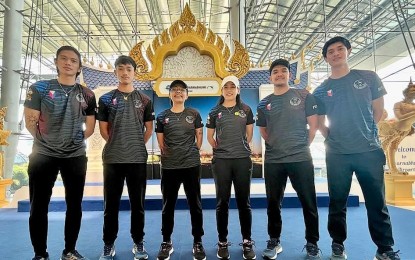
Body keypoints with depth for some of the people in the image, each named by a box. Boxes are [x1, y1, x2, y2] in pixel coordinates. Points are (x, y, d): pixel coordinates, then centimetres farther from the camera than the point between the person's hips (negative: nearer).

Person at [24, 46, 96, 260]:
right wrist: (46, 142, 4)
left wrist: (74, 141, 4)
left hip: (76, 156, 2)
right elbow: (30, 122, -1)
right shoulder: (39, 88, 0)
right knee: (38, 206, 4)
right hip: (43, 155, -2)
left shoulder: (87, 95, 5)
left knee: (74, 205, 8)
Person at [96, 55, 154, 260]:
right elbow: (103, 129, 8)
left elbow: (149, 129, 10)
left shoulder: (144, 100, 8)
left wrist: (137, 145, 6)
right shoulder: (106, 99, 7)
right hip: (112, 158, 0)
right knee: (111, 204, 8)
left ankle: (138, 243, 22)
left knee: (137, 203, 8)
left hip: (138, 158, 0)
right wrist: (116, 145, 5)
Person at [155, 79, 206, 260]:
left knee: (195, 204, 5)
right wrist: (170, 155, 4)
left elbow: (199, 137, 7)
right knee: (168, 205, 8)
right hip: (169, 167, 1)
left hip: (192, 165, 0)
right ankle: (166, 242, 22)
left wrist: (193, 153, 4)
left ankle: (198, 243, 18)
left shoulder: (194, 114, 5)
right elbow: (160, 142, 8)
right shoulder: (162, 116, 6)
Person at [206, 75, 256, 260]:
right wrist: (221, 148, 4)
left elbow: (249, 134, 10)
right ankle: (222, 242, 16)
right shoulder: (215, 112, 7)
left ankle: (247, 242, 18)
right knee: (222, 202, 5)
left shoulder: (246, 110, 7)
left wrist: (241, 147, 6)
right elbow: (210, 136, 10)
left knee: (244, 201, 5)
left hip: (243, 160, 0)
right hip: (221, 161, 0)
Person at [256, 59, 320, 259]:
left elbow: (313, 124, 3)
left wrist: (303, 145, 2)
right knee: (273, 203, 10)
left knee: (309, 202, 6)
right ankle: (274, 241, 26)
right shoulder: (264, 104, 9)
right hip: (273, 161, 3)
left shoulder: (304, 96, 3)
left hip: (301, 158, -2)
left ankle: (312, 244, 23)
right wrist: (276, 145, 9)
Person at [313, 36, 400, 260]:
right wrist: (332, 138, 1)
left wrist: (366, 132, 5)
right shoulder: (321, 91, 7)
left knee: (377, 202, 6)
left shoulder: (368, 78, 5)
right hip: (336, 154, 1)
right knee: (337, 203, 9)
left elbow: (378, 110, 9)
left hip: (369, 150, 0)